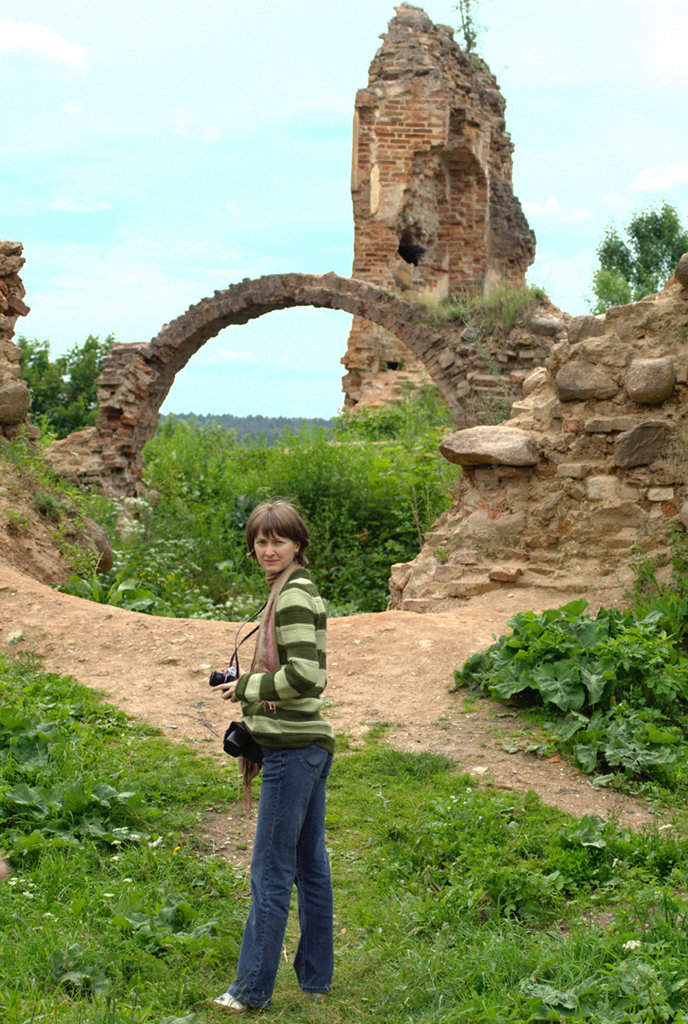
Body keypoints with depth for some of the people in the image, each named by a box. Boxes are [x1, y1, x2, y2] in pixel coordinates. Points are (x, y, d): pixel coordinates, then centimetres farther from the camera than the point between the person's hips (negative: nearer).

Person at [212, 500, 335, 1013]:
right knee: (311, 865, 14)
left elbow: (302, 676, -23)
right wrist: (250, 688, 12)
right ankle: (316, 979, 22)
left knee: (271, 873, -4)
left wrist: (246, 688, -11)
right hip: (311, 743, 10)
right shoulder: (301, 591, 16)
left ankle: (252, 989, 3)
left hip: (293, 747, -10)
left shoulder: (292, 596, -14)